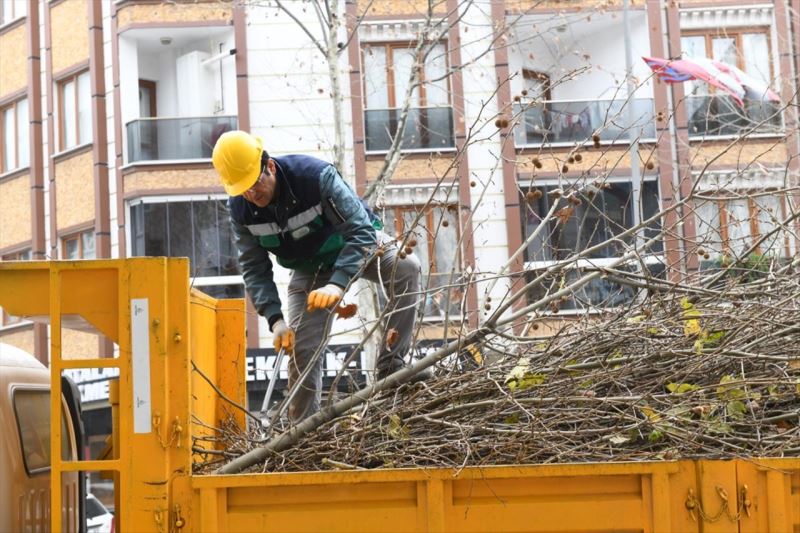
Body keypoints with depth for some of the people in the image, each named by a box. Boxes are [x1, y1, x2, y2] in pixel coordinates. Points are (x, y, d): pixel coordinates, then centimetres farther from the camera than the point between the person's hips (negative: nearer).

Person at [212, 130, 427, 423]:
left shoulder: (316, 175, -35)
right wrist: (275, 319, -29)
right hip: (309, 269, 3)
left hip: (360, 245, -3)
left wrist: (338, 284, -51)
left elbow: (361, 231, -38)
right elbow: (254, 268, -14)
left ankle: (391, 368, -30)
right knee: (301, 348, -5)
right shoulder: (240, 208, -20)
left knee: (406, 266, -33)